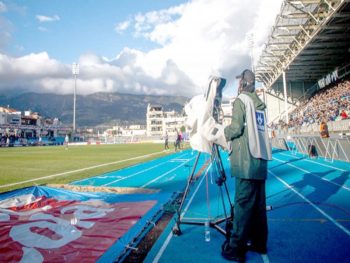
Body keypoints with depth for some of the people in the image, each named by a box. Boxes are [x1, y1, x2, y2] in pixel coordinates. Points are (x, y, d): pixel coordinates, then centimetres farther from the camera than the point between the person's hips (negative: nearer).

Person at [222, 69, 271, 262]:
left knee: (243, 203, -6)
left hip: (246, 160, -7)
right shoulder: (259, 103, 16)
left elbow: (236, 127, -12)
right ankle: (258, 242, 23)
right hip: (260, 159, 7)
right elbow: (254, 129, 15)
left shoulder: (241, 100, -4)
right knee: (258, 203, 12)